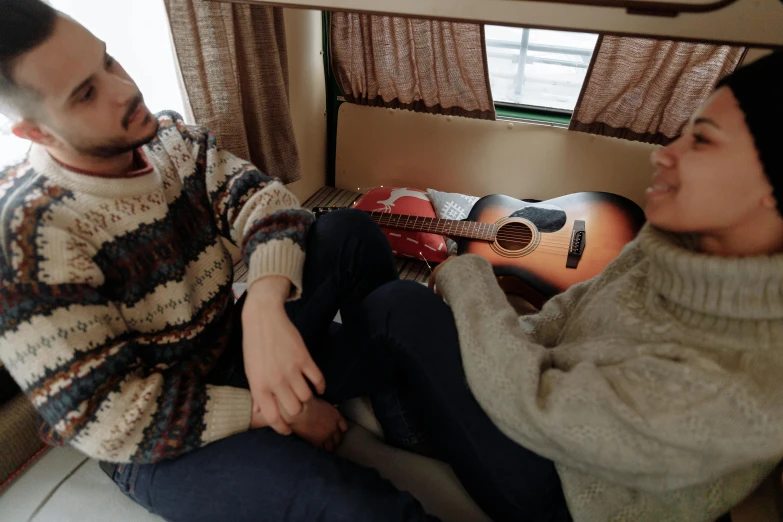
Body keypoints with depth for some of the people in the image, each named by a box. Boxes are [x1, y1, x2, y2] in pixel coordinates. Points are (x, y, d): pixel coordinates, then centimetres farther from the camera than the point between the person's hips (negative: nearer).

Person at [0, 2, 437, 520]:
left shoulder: (174, 139, -1)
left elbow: (259, 197, -14)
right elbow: (106, 418, -23)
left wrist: (265, 307, -33)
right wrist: (268, 411, -22)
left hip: (241, 344, 7)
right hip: (164, 442, -6)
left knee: (351, 232, -10)